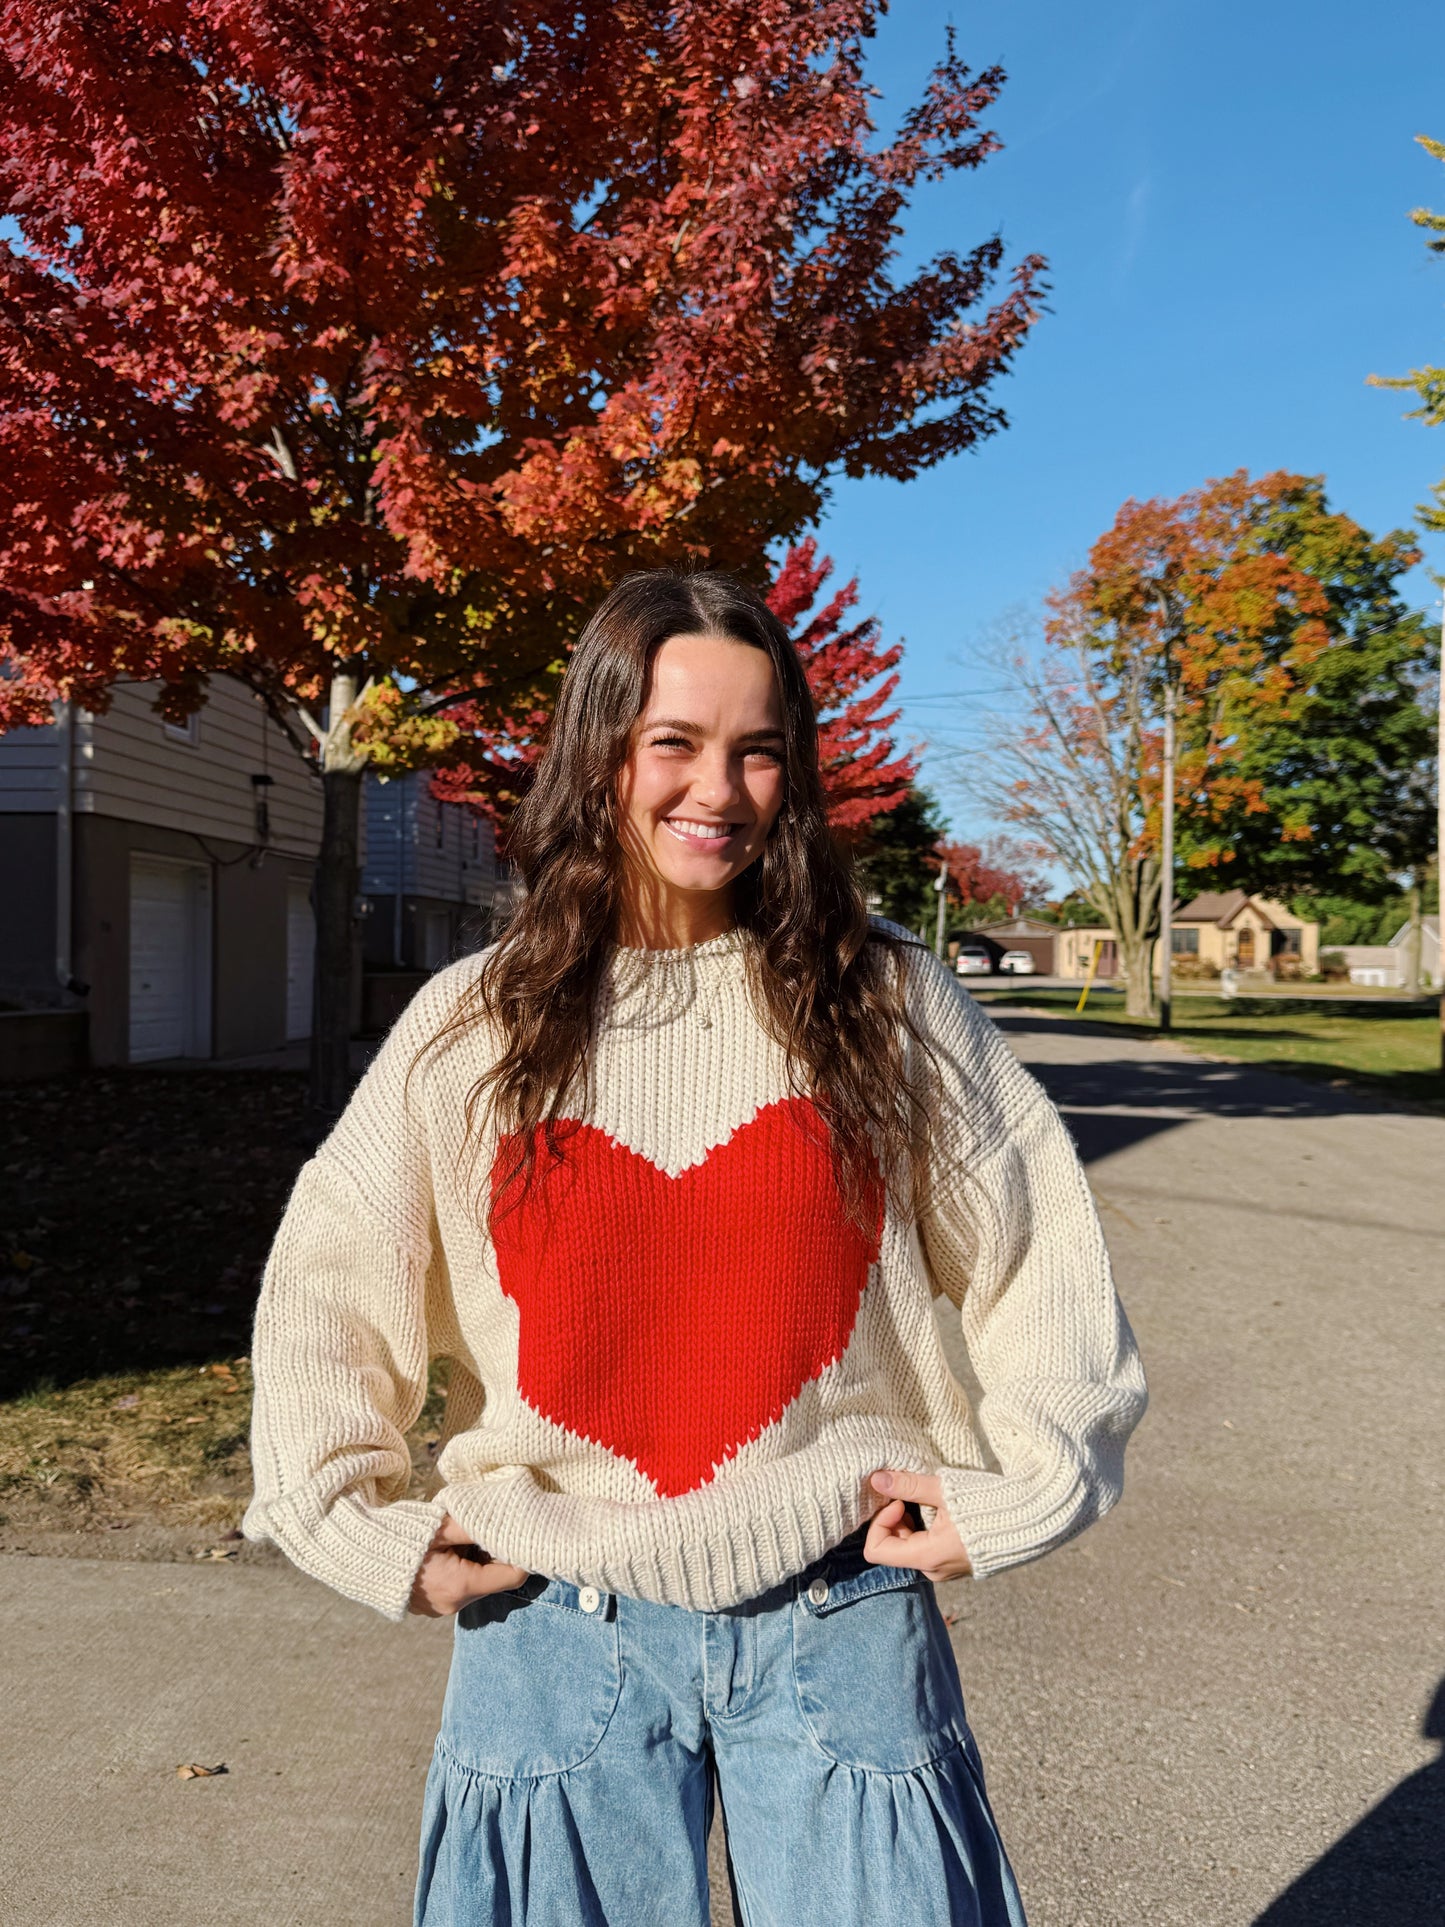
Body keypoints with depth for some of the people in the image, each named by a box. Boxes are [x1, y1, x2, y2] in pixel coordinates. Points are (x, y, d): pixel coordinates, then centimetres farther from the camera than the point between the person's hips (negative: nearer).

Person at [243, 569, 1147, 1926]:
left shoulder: (887, 998, -2)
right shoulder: (471, 1026, -1)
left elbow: (1043, 1259, 4)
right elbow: (323, 1288, 5)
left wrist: (1016, 1490, -3)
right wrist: (368, 1534, -1)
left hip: (839, 1617, 0)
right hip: (559, 1633, 1)